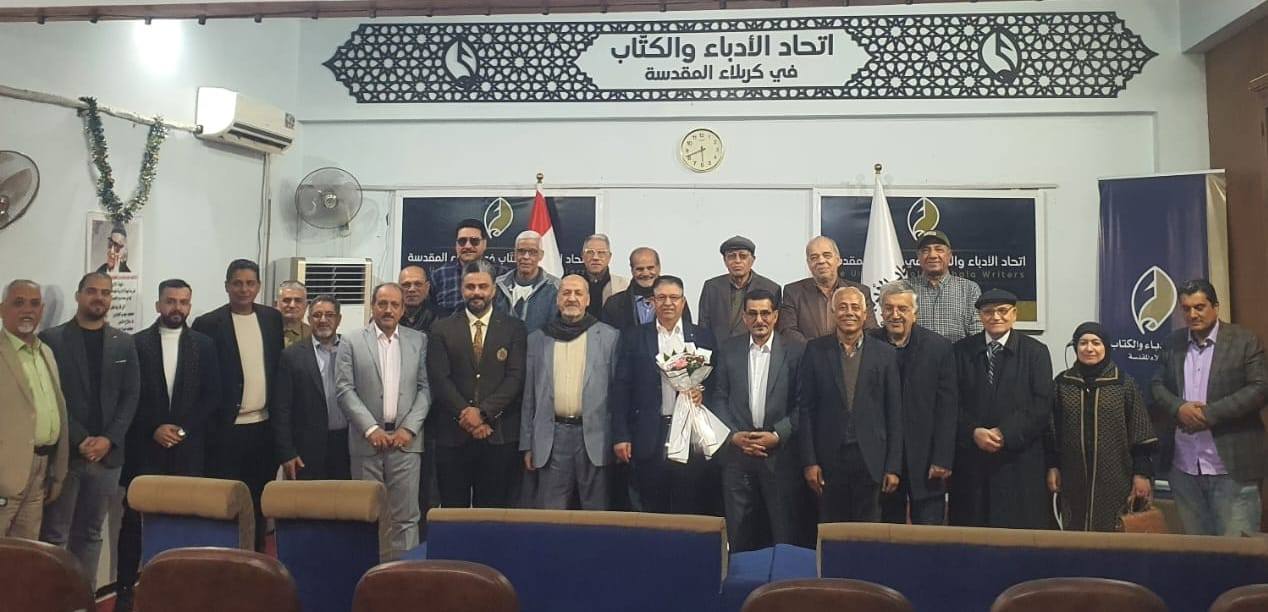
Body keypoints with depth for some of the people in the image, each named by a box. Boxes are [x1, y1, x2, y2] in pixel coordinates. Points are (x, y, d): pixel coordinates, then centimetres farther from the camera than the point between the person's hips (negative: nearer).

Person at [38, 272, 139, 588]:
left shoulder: (124, 343, 10)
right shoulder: (51, 339, 0)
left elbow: (130, 397, 6)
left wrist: (109, 439, -7)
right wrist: (80, 440, -12)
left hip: (107, 453, 3)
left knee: (90, 533, 10)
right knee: (54, 535, 1)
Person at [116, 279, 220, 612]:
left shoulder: (204, 345, 7)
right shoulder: (136, 343, 4)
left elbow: (212, 397, 4)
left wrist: (183, 429, -6)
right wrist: (154, 429, -10)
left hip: (188, 448, 1)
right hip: (144, 448, 0)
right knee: (134, 518, 4)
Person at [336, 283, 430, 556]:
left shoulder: (419, 341, 7)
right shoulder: (351, 343, 4)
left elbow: (425, 388, 4)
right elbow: (345, 390, -2)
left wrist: (409, 428, -7)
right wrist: (371, 429, -10)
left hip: (405, 439, 1)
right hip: (367, 440, 0)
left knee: (406, 515, 2)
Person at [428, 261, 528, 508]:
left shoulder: (514, 328, 6)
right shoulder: (442, 329, 8)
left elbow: (516, 377, -2)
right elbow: (439, 379, 0)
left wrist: (484, 412, -12)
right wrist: (466, 414, -11)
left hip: (499, 435, 0)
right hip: (453, 435, 1)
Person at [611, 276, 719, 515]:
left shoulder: (702, 337, 8)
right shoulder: (634, 337, 6)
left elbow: (715, 381, 12)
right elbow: (621, 388, 2)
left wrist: (702, 391, -10)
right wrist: (620, 436, -4)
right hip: (649, 439, 0)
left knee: (690, 512, 3)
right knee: (652, 511, 5)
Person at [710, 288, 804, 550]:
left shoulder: (795, 352, 0)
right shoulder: (728, 350, 6)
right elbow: (718, 398, 6)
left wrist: (778, 435, -11)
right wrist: (733, 435, -6)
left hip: (780, 454, -2)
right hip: (737, 451, 2)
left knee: (785, 533, 3)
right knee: (739, 533, 8)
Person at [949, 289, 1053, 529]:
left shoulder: (1035, 352, 5)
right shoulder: (962, 350, 8)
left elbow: (1042, 404, -3)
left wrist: (1006, 433, -12)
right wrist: (974, 432, -11)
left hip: (1019, 459, -1)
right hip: (971, 460, 1)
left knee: (1020, 527, 0)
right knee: (971, 530, 3)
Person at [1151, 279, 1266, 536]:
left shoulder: (1245, 340, -2)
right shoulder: (1173, 343, 11)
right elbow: (1157, 385, 11)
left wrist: (1209, 414, -16)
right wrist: (1179, 407, -10)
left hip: (1231, 466, -4)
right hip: (1183, 466, 4)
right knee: (1194, 544, 13)